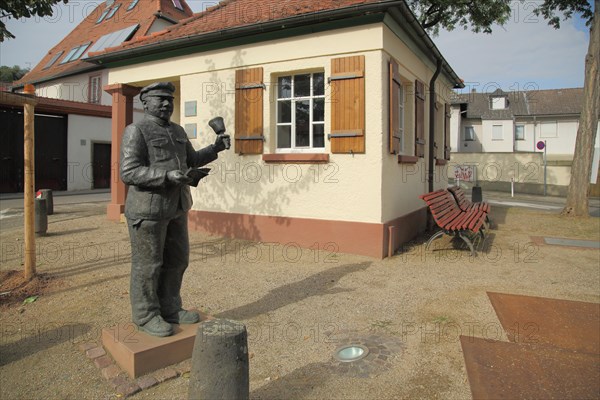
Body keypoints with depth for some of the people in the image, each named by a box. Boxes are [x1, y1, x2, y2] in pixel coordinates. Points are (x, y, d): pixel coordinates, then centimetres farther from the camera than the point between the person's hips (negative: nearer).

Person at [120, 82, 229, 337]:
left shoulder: (176, 131, 12)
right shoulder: (136, 131, -10)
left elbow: (191, 160, 22)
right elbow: (129, 173, -18)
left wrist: (216, 148, 9)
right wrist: (167, 176, -28)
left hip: (176, 207, 8)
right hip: (148, 208, -8)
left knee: (177, 260, 13)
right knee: (148, 264, 3)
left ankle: (169, 309, 27)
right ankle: (146, 316, 18)